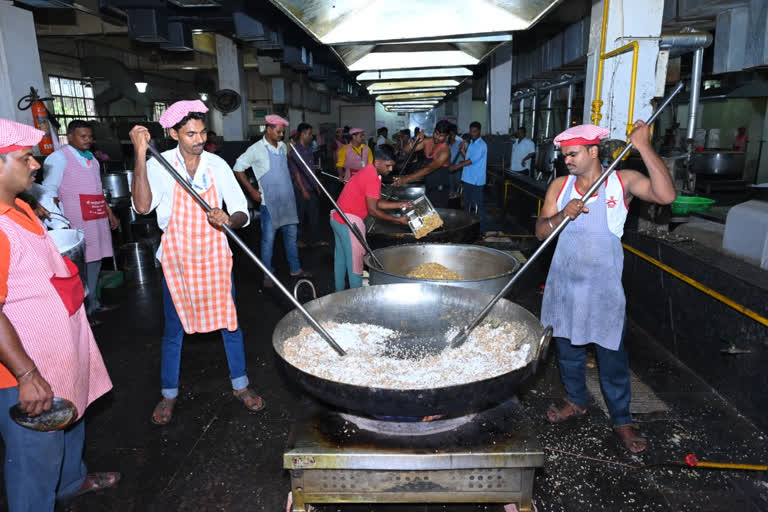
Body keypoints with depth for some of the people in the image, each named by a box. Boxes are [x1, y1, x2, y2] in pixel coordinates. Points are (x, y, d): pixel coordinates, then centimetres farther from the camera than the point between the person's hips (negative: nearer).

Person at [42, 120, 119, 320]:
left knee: (95, 260, 13)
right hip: (77, 221, -8)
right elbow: (50, 191, -11)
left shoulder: (91, 158, 19)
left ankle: (93, 303, 25)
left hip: (98, 218, 8)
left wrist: (110, 213, 25)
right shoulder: (59, 157, -5)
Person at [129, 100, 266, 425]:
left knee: (229, 322, 9)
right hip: (177, 259, -1)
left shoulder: (217, 165, -3)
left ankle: (240, 386, 28)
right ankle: (169, 394, 30)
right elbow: (143, 206, -25)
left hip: (215, 257, 2)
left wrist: (229, 220, -28)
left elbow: (242, 214, -5)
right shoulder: (159, 164, -8)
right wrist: (140, 155, -29)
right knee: (173, 329, 11)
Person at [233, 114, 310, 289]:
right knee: (268, 238, -1)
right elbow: (238, 169, -5)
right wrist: (252, 191, -7)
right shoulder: (256, 149, -9)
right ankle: (268, 275, 10)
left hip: (287, 200, 6)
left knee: (291, 234, 12)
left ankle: (295, 269, 23)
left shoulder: (283, 146, 9)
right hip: (269, 202, -6)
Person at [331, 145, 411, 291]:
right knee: (354, 262, -2)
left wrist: (400, 204, 5)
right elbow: (372, 210, -19)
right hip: (349, 221, -11)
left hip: (338, 218, 11)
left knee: (340, 259, 18)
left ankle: (339, 294, 30)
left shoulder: (369, 172, 11)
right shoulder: (372, 178, -19)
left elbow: (376, 202, 12)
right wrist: (398, 220, -14)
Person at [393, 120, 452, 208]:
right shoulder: (427, 142, 0)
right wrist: (416, 141, -20)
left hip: (440, 190, -6)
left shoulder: (445, 151, -22)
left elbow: (429, 169, -34)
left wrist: (406, 179, -42)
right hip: (428, 186, 6)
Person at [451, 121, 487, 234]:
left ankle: (482, 229, 0)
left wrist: (457, 166, -23)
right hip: (468, 178, 9)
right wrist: (463, 151, 0)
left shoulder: (481, 145, -12)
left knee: (478, 204, -6)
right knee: (467, 203, 16)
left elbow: (472, 160, -20)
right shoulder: (471, 143, 16)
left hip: (477, 180, -9)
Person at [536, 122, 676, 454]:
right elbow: (541, 232, -1)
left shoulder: (623, 182, -6)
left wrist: (644, 147, -26)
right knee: (568, 349, 17)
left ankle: (621, 420, 26)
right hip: (565, 284, 4)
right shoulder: (560, 186, 1)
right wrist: (562, 215, -21)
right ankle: (576, 402, 39)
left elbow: (666, 195, -24)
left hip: (604, 287, -3)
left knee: (612, 357, 7)